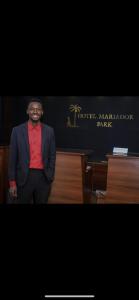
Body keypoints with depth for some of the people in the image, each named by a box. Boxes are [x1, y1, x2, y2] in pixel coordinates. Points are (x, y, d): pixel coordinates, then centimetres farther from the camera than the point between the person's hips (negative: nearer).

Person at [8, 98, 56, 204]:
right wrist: (12, 182, -5)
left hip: (43, 177, 1)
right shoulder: (17, 130, -1)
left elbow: (52, 155, 6)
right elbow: (12, 158, -1)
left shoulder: (49, 131, 3)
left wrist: (50, 177, 1)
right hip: (23, 178, -1)